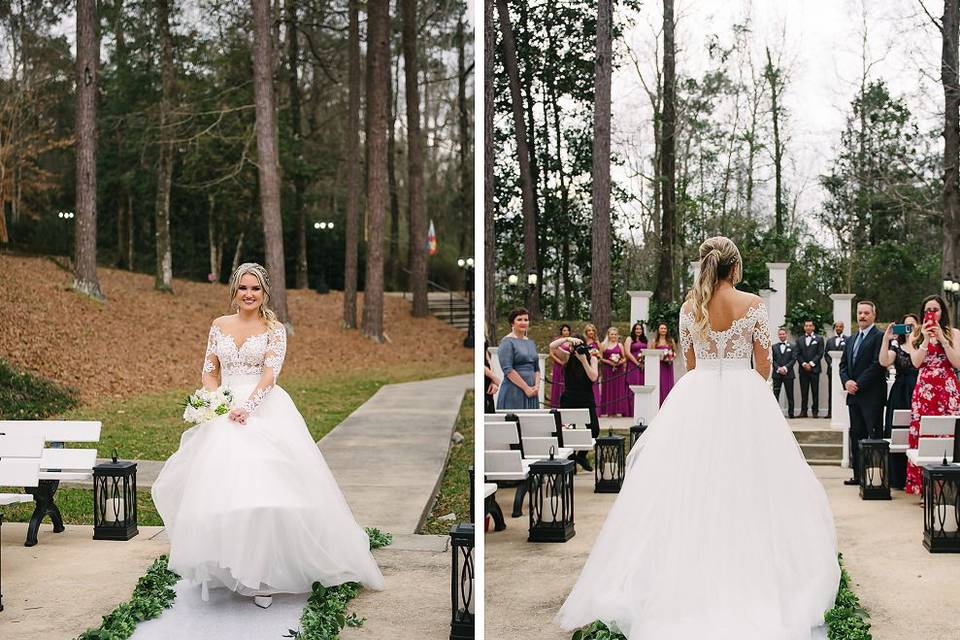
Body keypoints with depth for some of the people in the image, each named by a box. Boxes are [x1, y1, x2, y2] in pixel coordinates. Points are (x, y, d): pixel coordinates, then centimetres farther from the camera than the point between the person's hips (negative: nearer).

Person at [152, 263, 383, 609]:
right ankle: (229, 565, 8)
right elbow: (208, 372, 14)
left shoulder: (273, 329, 2)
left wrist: (247, 406, -23)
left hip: (264, 411, -4)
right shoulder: (220, 326, 13)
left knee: (265, 488, -13)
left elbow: (270, 373, -10)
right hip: (225, 412, 4)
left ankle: (263, 575, -9)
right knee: (222, 486, -4)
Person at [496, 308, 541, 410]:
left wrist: (537, 386, -1)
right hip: (514, 392, -7)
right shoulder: (507, 342, -5)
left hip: (531, 392, 7)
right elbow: (508, 370, -14)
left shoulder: (531, 343, 16)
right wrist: (526, 388, -15)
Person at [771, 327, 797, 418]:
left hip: (788, 374, -1)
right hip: (777, 374, 1)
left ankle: (790, 413, 7)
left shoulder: (791, 347, 7)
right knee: (775, 394, -2)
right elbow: (772, 360, 5)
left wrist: (785, 368, -13)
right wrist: (778, 368, -10)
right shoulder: (774, 347, 12)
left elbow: (794, 359, -1)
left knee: (790, 395, 2)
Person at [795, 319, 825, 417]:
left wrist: (811, 363, -11)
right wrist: (804, 364, -7)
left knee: (815, 391, -1)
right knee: (804, 391, 1)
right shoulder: (799, 340, 14)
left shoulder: (819, 339, 6)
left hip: (814, 369, -2)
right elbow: (798, 354, 8)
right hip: (803, 369, 2)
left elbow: (820, 353, -2)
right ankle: (803, 411, 3)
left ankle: (815, 411, 3)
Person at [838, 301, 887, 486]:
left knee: (874, 435, -7)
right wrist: (846, 381, -2)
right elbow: (843, 364, 17)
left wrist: (858, 384, -14)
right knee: (856, 434, 8)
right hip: (853, 395, 8)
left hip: (871, 395, -8)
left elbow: (878, 365, -15)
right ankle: (858, 474, 12)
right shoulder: (851, 340, 19)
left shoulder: (879, 337, -6)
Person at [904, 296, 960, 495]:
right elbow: (916, 362, 0)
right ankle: (923, 485, -1)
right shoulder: (916, 335, 13)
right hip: (924, 389, 2)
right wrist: (926, 340, -9)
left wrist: (942, 339, -9)